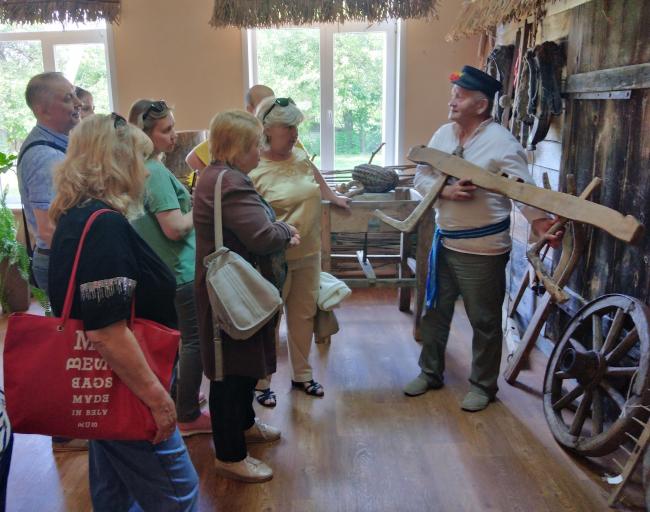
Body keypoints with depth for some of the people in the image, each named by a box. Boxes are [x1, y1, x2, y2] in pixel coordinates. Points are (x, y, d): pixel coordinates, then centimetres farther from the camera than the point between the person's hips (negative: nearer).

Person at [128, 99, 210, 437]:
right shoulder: (156, 172, -21)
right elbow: (175, 228, -25)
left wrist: (190, 203, 9)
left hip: (156, 270, 10)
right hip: (179, 270, -10)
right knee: (194, 341, 2)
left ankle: (175, 398, 39)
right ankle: (188, 417, 14)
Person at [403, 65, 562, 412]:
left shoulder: (501, 142, -15)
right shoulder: (443, 134, 5)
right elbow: (421, 177, 4)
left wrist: (541, 223, -35)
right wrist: (447, 190, -16)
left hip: (483, 248, -6)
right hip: (444, 241, 7)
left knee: (484, 320, 7)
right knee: (435, 311, 17)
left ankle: (483, 385, 26)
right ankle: (430, 372, 35)